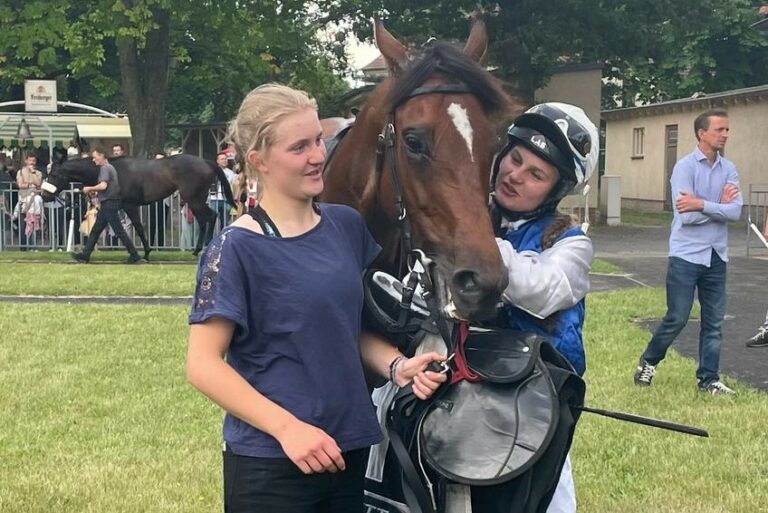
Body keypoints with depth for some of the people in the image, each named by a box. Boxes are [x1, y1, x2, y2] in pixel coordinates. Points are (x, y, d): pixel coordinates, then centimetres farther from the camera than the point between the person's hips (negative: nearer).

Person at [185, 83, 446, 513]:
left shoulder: (349, 227, 4)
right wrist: (286, 427, -21)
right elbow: (204, 365, -14)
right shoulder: (238, 249, -12)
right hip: (271, 462, -5)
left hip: (351, 449, 6)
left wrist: (397, 366, -4)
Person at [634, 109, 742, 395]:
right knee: (677, 318, 0)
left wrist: (702, 205, -20)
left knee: (714, 321, 7)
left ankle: (709, 378, 17)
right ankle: (648, 362, 22)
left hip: (716, 256, 5)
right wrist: (719, 206, -7)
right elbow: (686, 216, -18)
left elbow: (735, 212, -9)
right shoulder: (685, 167, -9)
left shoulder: (729, 169, 5)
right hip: (686, 255, -5)